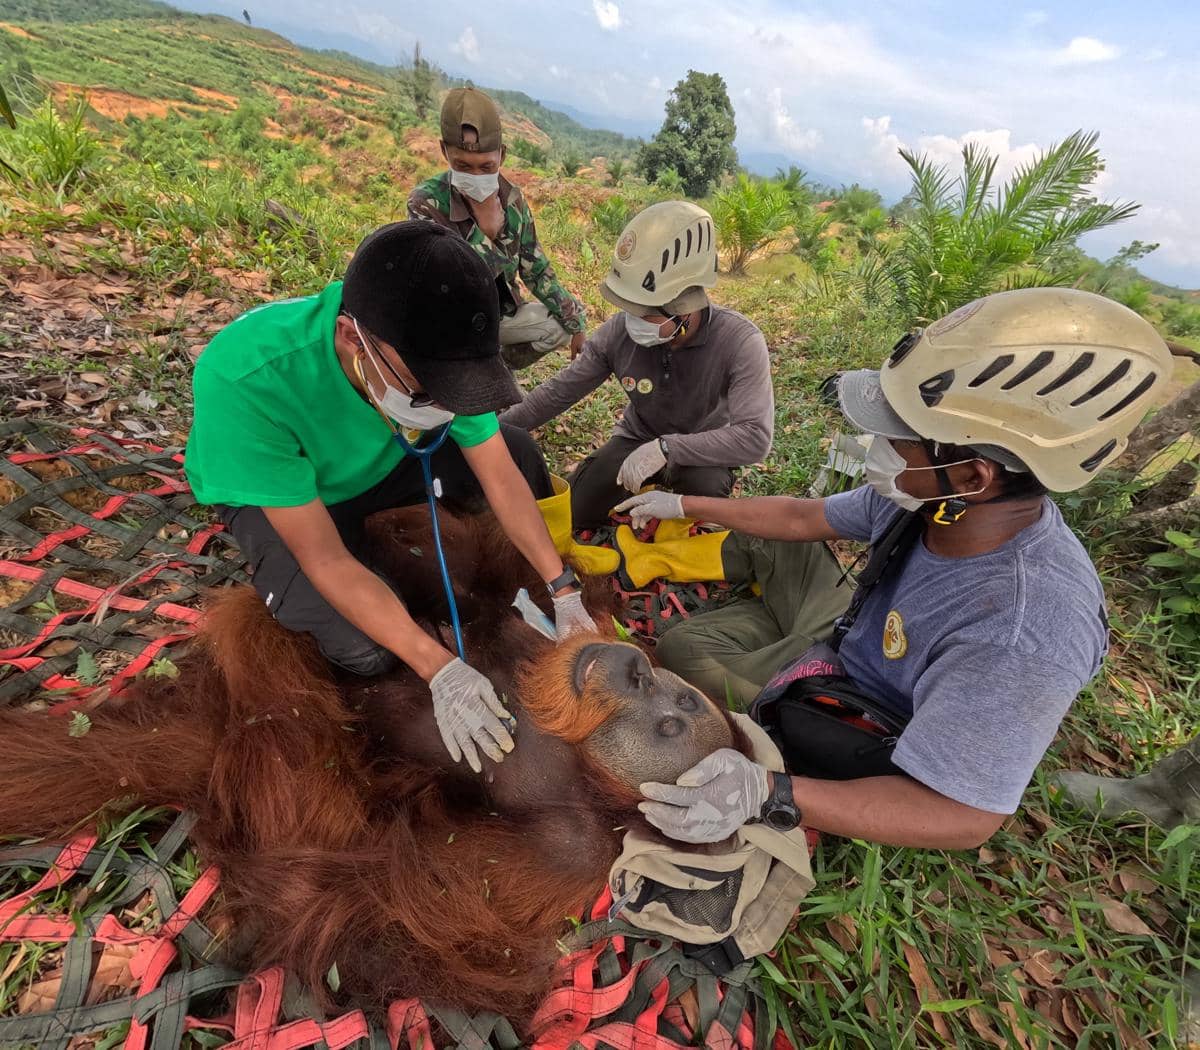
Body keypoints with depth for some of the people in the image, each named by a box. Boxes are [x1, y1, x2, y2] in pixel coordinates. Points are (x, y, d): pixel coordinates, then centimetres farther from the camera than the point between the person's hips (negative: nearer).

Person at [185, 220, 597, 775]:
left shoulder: (432, 351, -28)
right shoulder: (243, 380, -40)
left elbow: (501, 476, -18)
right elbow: (324, 557, -35)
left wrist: (564, 591, -20)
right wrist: (440, 669, -37)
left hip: (383, 461, 4)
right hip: (270, 491, -3)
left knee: (517, 451, -15)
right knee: (365, 652, -22)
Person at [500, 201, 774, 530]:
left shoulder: (740, 341, -29)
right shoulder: (619, 331, -20)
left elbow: (755, 437, -37)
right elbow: (558, 392, -10)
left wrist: (666, 448, -44)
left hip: (701, 450, -2)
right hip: (637, 439, 3)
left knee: (706, 486, -36)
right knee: (571, 512, -14)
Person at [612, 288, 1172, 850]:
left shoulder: (1023, 637, -43)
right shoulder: (926, 497, -22)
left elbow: (962, 817, -36)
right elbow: (802, 517, -6)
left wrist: (768, 794, -49)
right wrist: (685, 505, 4)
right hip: (846, 635, 6)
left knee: (681, 647, -7)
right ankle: (641, 562, 23)